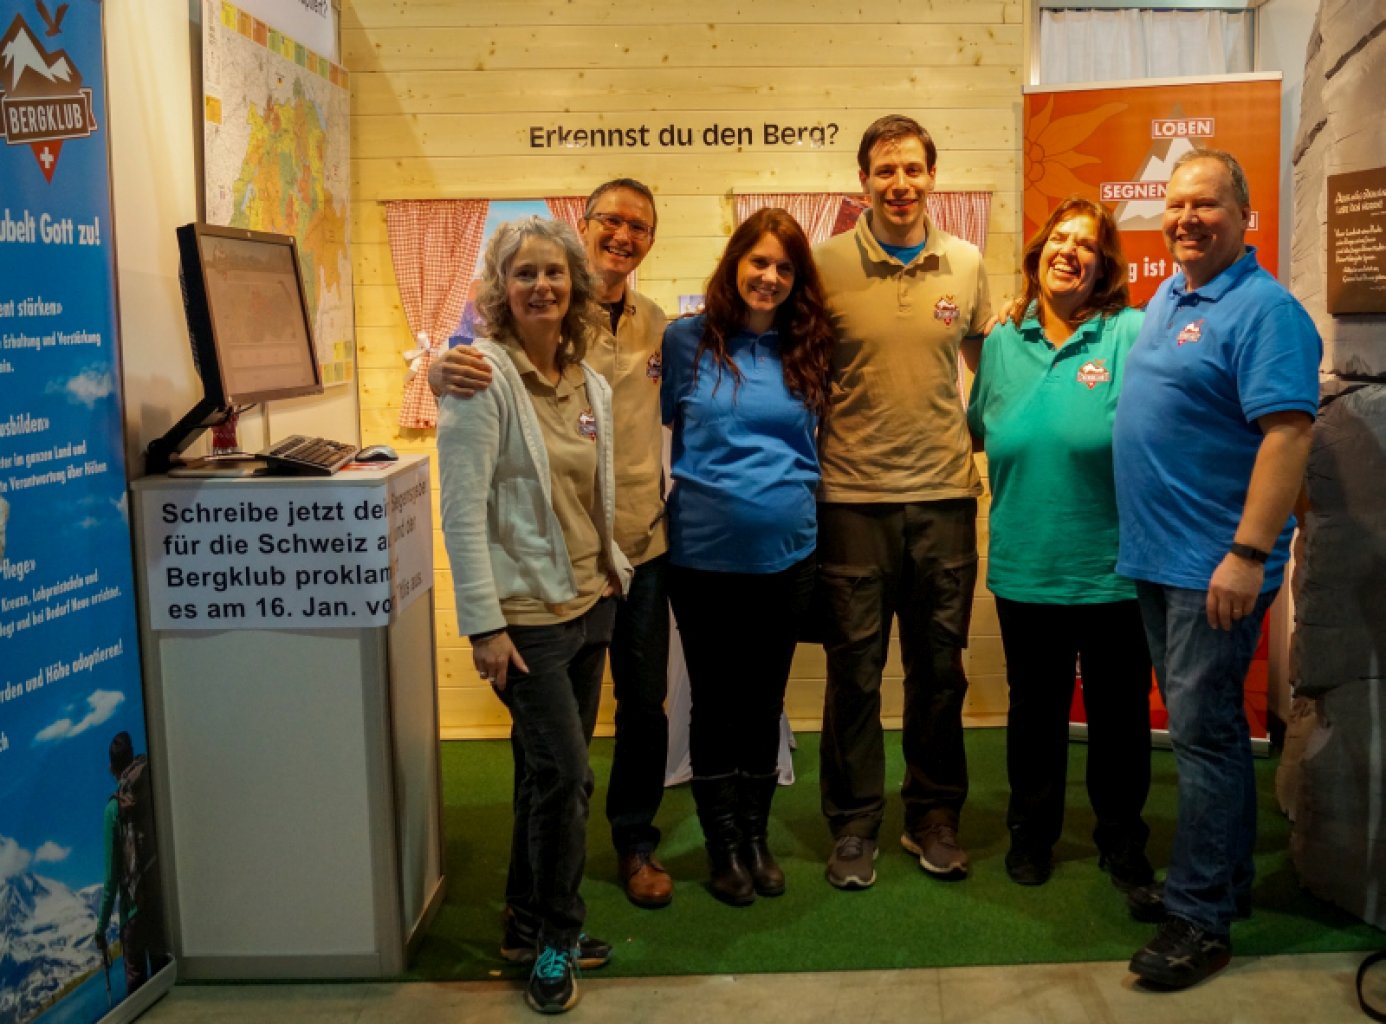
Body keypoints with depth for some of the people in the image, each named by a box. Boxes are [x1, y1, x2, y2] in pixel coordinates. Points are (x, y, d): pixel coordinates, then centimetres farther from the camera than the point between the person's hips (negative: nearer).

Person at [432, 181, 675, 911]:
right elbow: (462, 369, -14)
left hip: (642, 546, 4)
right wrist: (445, 371, -37)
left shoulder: (654, 325, 8)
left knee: (644, 705, 11)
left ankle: (635, 842, 29)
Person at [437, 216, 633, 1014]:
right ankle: (557, 937, 16)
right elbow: (463, 508, -17)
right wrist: (484, 624, -20)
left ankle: (530, 925, 31)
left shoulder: (591, 383, 8)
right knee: (565, 776, -5)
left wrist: (618, 574, 15)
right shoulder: (484, 376, -13)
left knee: (548, 774, 16)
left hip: (589, 603, 7)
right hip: (527, 612, -7)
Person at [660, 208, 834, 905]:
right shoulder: (687, 340, -2)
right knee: (715, 699, 9)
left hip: (785, 552, 2)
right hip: (703, 552, -2)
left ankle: (756, 835, 29)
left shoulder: (808, 349, 5)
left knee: (765, 699, 13)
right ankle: (723, 844, 24)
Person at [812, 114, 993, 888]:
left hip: (945, 495, 2)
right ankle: (855, 826, 21)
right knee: (855, 668, 6)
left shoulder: (967, 265, 5)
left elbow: (989, 364, 16)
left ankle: (935, 817, 28)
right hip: (853, 497, -2)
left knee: (940, 667, 11)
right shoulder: (826, 265, -3)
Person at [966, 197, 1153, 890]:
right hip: (1026, 567, 3)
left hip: (1115, 568, -3)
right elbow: (979, 430, 21)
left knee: (1119, 712, 11)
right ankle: (1031, 833, 34)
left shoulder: (1133, 334, -7)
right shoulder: (1001, 345, 8)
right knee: (1035, 707, 16)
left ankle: (1122, 841, 31)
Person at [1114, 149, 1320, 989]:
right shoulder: (1167, 298, 15)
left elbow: (1288, 434, -21)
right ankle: (1226, 881, 30)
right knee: (1206, 726, 16)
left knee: (1205, 733, -5)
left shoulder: (1264, 310, -13)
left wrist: (1248, 555, -26)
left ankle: (1201, 919, 5)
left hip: (1217, 566, -9)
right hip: (1158, 558, 9)